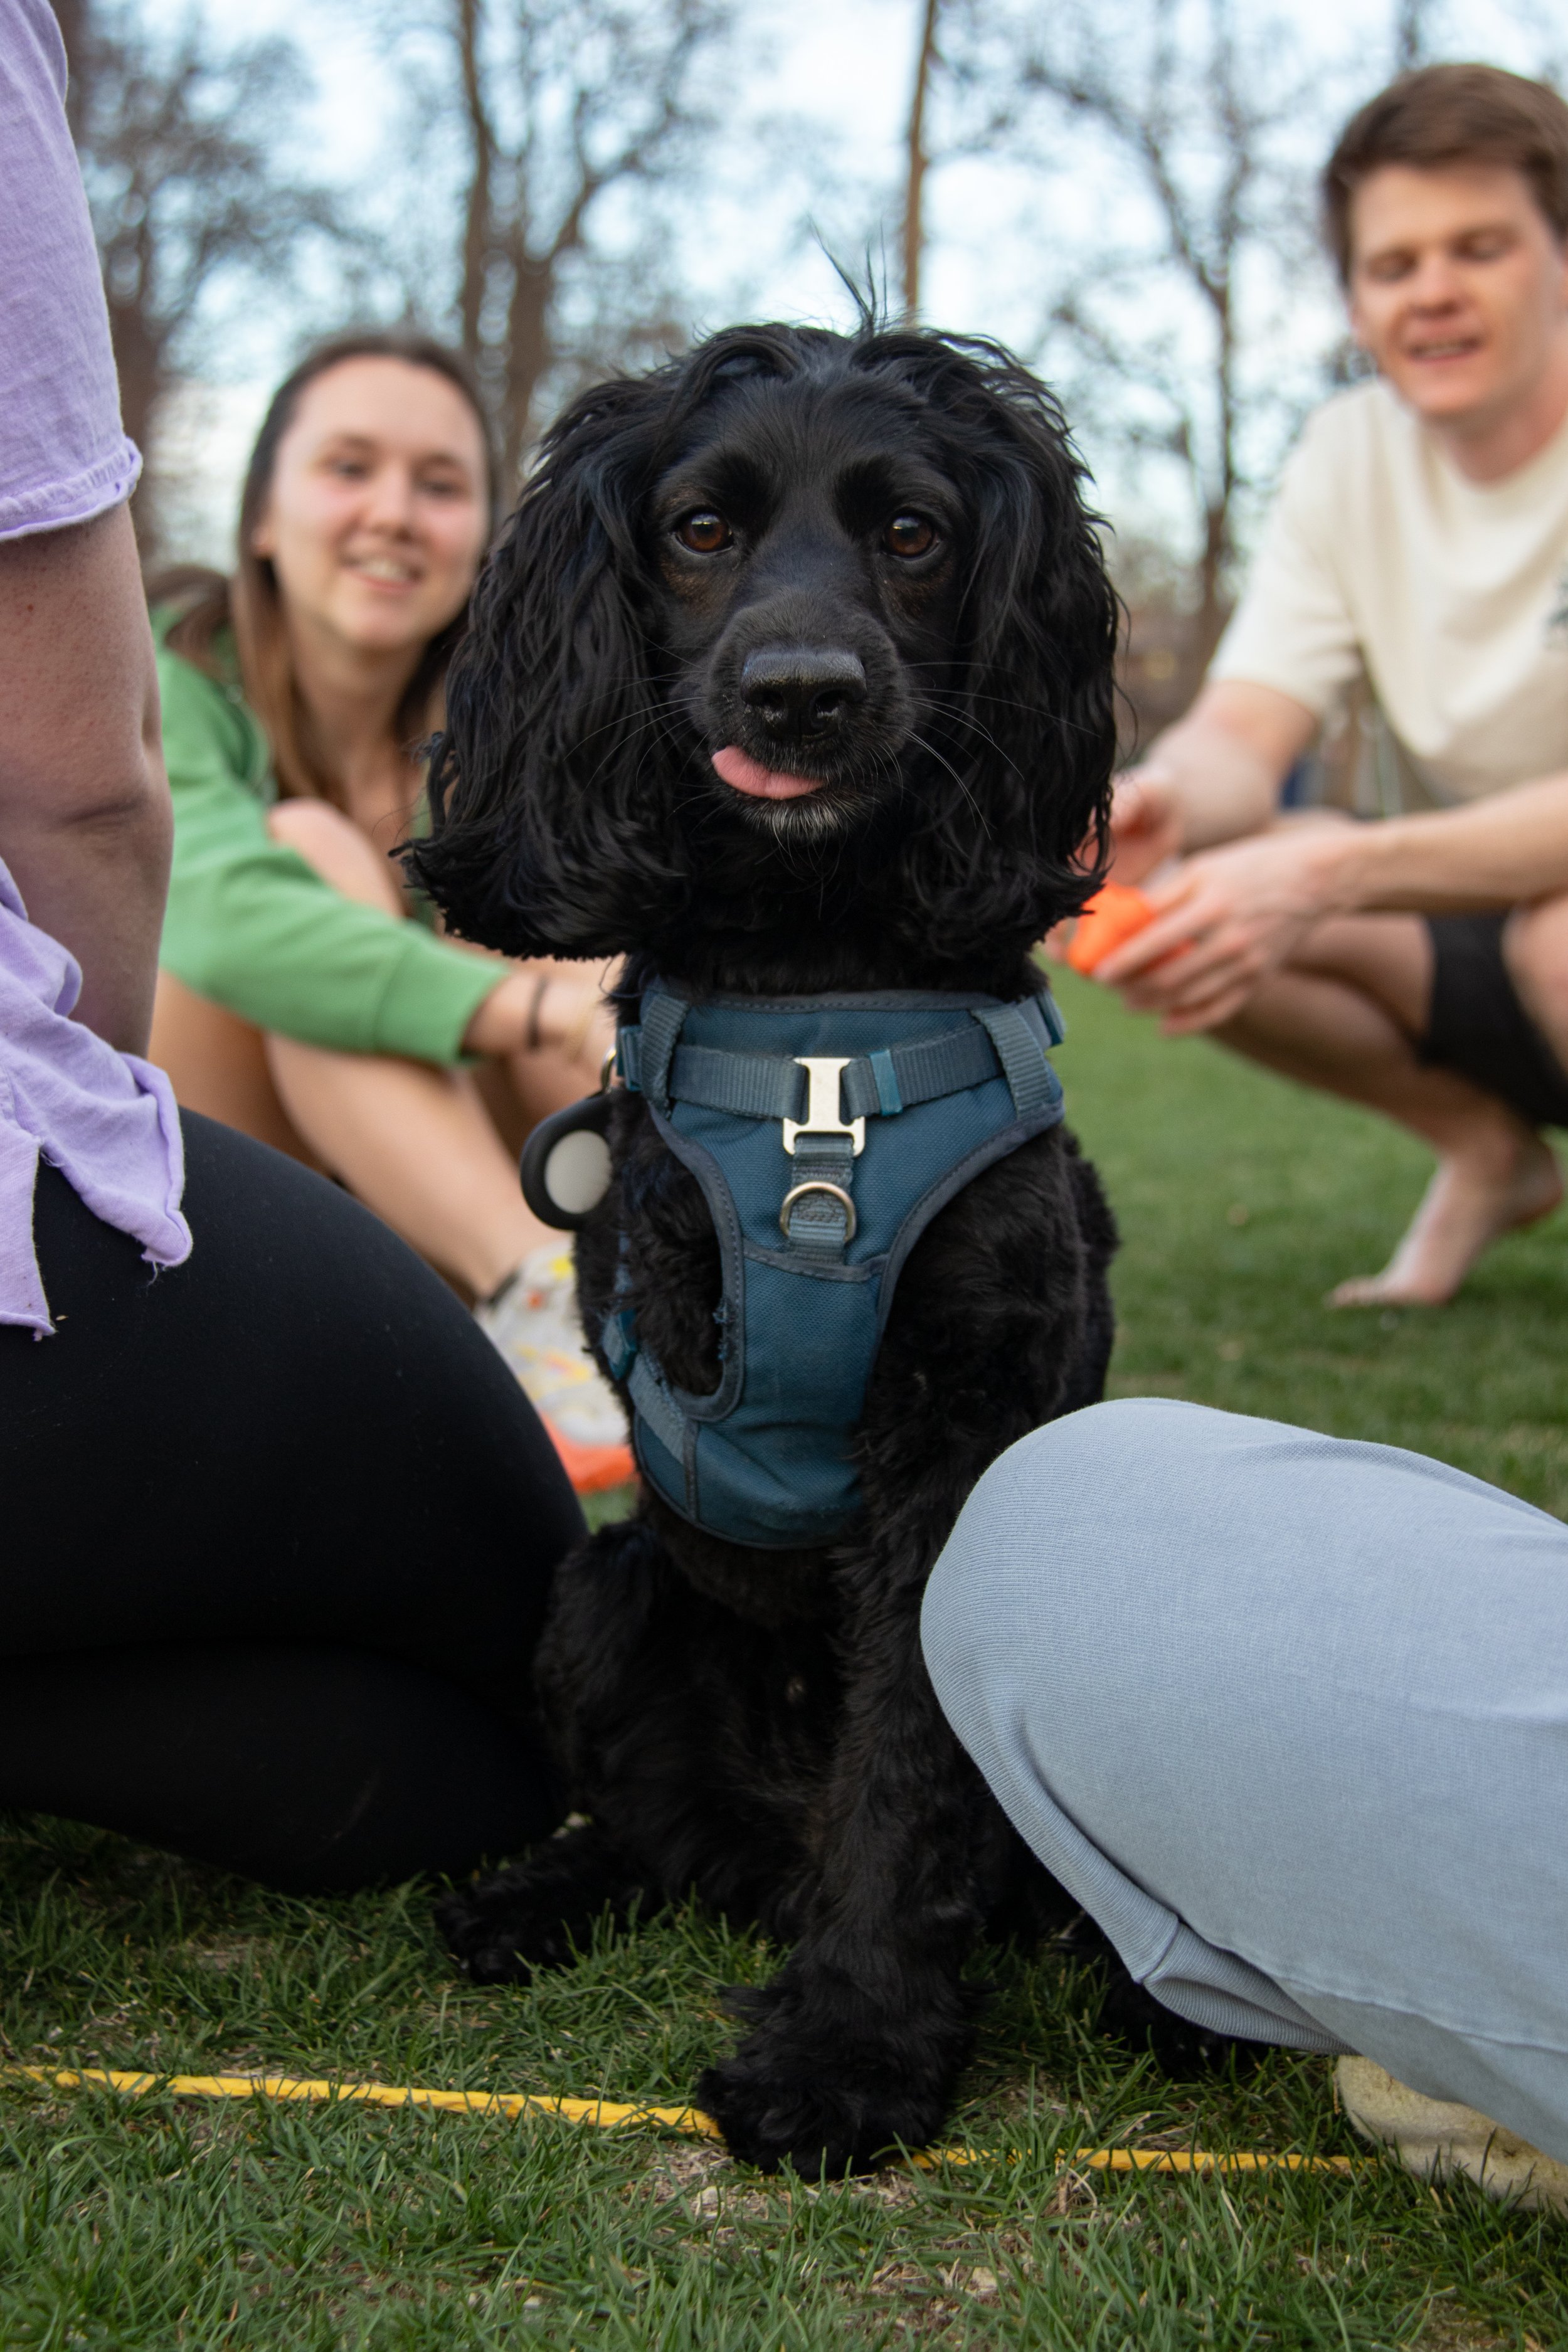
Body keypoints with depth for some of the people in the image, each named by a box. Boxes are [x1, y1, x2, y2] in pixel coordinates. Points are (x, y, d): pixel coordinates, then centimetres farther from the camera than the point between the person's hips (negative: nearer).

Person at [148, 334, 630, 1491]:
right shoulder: (169, 679, -14)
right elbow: (224, 907, -37)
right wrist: (548, 1012, -50)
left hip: (418, 1195, 4)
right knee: (314, 846, -28)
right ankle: (541, 1306, -46)